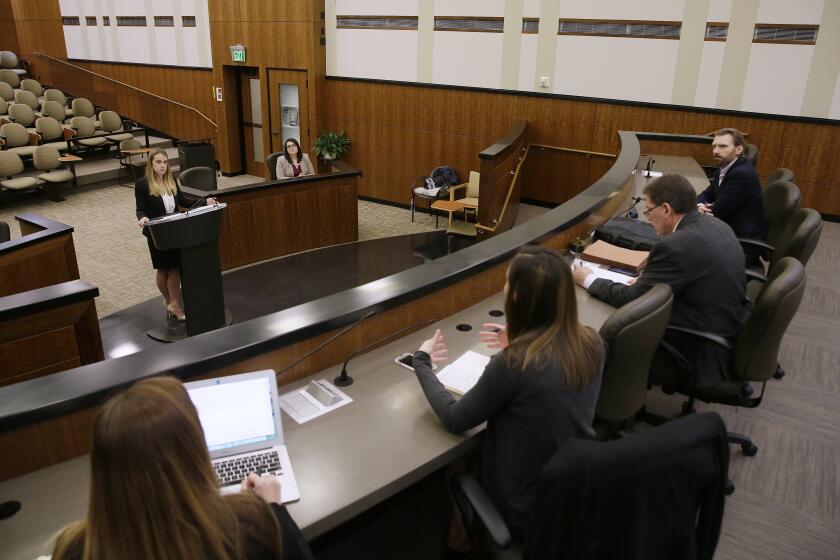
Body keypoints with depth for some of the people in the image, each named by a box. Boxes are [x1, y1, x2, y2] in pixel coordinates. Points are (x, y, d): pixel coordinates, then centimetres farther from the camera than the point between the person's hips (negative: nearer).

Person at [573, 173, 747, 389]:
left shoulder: (675, 246, -25)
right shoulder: (716, 225, 2)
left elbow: (632, 299, -17)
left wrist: (589, 280, -3)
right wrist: (647, 279, 2)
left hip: (701, 355, -9)